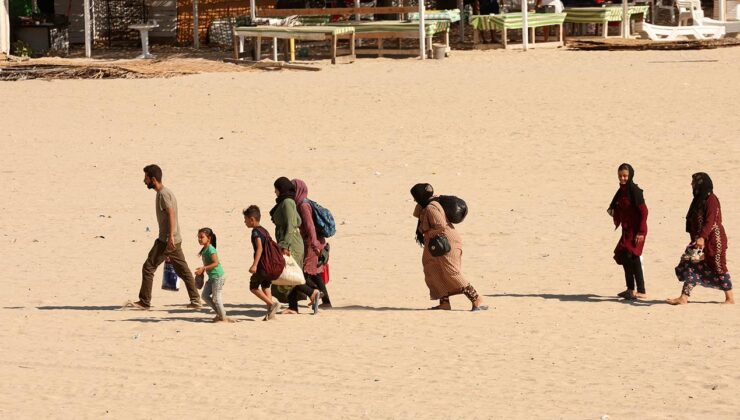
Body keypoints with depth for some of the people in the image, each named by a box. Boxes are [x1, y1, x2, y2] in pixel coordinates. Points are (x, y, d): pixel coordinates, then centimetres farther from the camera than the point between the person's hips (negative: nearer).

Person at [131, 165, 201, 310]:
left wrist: (170, 236, -26)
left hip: (167, 240, -10)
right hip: (175, 240, 10)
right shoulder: (165, 192, 17)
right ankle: (195, 300, 9)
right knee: (183, 270, 10)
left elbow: (171, 214, -22)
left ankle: (144, 301, -1)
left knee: (148, 268, -4)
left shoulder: (163, 194, -13)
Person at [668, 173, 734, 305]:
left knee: (718, 268, 0)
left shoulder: (711, 200, -15)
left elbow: (710, 222, -23)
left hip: (713, 240, -9)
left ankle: (730, 298, 11)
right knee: (690, 266, 1)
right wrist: (696, 239, 17)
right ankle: (684, 298, -2)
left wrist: (702, 237, -33)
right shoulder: (699, 199, 13)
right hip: (700, 241, 9)